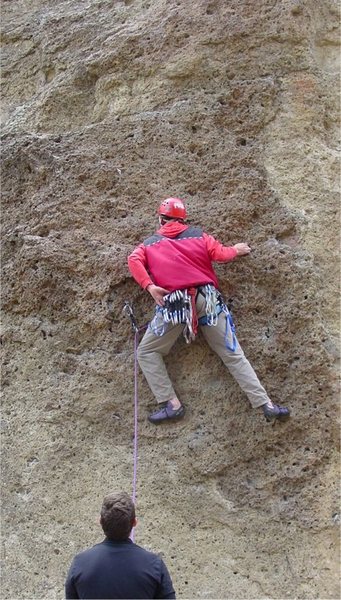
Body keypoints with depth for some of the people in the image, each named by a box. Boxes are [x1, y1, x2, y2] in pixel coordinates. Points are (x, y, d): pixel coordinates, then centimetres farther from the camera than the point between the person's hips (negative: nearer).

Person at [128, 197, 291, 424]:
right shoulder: (198, 235, 16)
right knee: (234, 355, 6)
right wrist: (236, 250, 27)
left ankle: (172, 404, 1)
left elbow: (134, 260, -1)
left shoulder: (149, 244, 17)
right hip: (207, 300, 2)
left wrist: (149, 286, -9)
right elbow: (220, 254, 7)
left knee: (147, 352, 13)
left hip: (173, 304, -2)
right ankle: (267, 405, 1)